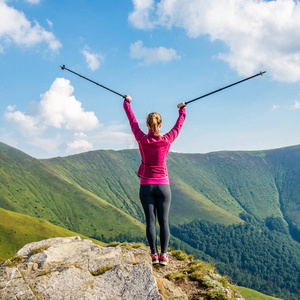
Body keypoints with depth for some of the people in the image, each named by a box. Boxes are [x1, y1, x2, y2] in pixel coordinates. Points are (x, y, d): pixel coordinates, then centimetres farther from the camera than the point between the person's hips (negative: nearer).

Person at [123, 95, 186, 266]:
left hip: (146, 186, 0)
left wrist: (127, 102, 23)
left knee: (150, 221, 3)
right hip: (163, 186, 0)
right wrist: (182, 110, 30)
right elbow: (179, 125, 12)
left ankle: (154, 254, 1)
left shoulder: (142, 139, -7)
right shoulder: (167, 140, -6)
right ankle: (164, 255, -1)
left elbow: (132, 120, 8)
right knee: (164, 221, 3)